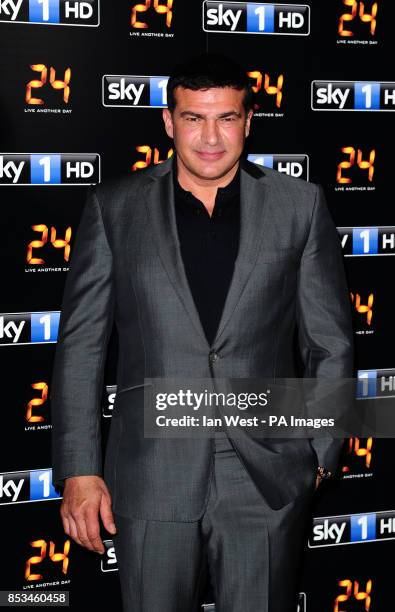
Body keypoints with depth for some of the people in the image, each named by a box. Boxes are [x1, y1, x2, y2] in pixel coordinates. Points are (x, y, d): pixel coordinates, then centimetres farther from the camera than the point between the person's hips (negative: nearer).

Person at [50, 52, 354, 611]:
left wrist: (319, 455, 5)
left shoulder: (299, 204, 4)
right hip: (153, 478, 0)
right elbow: (80, 343, 3)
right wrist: (79, 470, -2)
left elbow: (330, 343, 7)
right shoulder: (115, 206, 4)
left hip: (268, 479, 0)